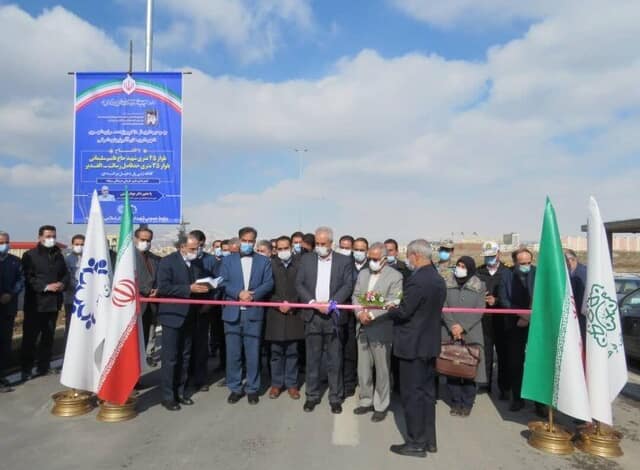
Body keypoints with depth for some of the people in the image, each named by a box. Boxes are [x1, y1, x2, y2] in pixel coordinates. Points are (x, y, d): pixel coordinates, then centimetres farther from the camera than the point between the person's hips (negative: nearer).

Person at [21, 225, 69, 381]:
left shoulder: (58, 255, 14)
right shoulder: (30, 255, -2)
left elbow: (66, 274, 13)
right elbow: (28, 278, -11)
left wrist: (62, 284, -8)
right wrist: (46, 287, -20)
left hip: (54, 302, 5)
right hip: (35, 303, -5)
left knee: (48, 337, 11)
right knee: (30, 337, 0)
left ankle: (44, 367, 21)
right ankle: (26, 370, 9)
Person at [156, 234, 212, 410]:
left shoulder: (198, 262, 5)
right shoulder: (167, 262, -11)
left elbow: (203, 281, 16)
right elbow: (163, 288, -20)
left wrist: (205, 287, -8)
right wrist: (189, 289, -24)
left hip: (190, 316, 6)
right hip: (173, 316, -6)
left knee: (184, 357, 15)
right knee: (170, 358, 1)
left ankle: (179, 391, 27)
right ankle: (167, 396, 12)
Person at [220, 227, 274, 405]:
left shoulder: (264, 261, 9)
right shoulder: (228, 260, 10)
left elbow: (269, 283, -1)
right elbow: (223, 282, -1)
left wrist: (253, 295, -15)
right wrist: (239, 293, -16)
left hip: (254, 313, -1)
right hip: (232, 312, 1)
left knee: (253, 353, 4)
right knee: (233, 353, 6)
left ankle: (252, 388, 16)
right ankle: (235, 388, 19)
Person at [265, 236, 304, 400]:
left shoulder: (300, 263, 1)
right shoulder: (271, 264, 2)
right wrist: (279, 304, -10)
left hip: (294, 313, 0)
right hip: (276, 313, 1)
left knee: (292, 351, 7)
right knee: (276, 351, 8)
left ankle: (291, 384, 17)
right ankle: (276, 383, 19)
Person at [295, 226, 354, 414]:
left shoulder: (345, 261, 2)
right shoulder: (306, 259, 7)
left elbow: (348, 285, -4)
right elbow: (299, 284, 2)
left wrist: (331, 303, -16)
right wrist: (312, 302, -12)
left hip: (334, 316, -1)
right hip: (312, 315, 2)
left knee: (335, 360, 5)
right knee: (312, 359, 9)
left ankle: (335, 398, 18)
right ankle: (312, 395, 22)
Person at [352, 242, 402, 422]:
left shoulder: (395, 276, -8)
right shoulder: (363, 273, 11)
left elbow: (394, 304, -15)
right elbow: (355, 296, 8)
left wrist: (372, 315, -20)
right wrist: (360, 313, -11)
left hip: (381, 330, -5)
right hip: (363, 329, 5)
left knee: (382, 371, 6)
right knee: (363, 369, 14)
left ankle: (381, 406, 21)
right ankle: (366, 401, 31)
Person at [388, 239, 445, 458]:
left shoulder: (417, 280, -22)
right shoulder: (438, 279, 8)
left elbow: (403, 312, -21)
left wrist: (389, 310, -1)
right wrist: (397, 307, 11)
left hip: (413, 344, -9)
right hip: (430, 343, 9)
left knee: (412, 395, 2)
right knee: (427, 392, 16)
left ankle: (416, 443, 12)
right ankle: (429, 440, 26)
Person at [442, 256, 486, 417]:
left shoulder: (479, 287, 3)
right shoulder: (448, 285, 6)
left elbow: (479, 311, -5)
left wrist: (463, 327, -13)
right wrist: (452, 326, -14)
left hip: (471, 334, -1)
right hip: (451, 333, 1)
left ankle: (467, 403, 14)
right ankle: (456, 402, 15)